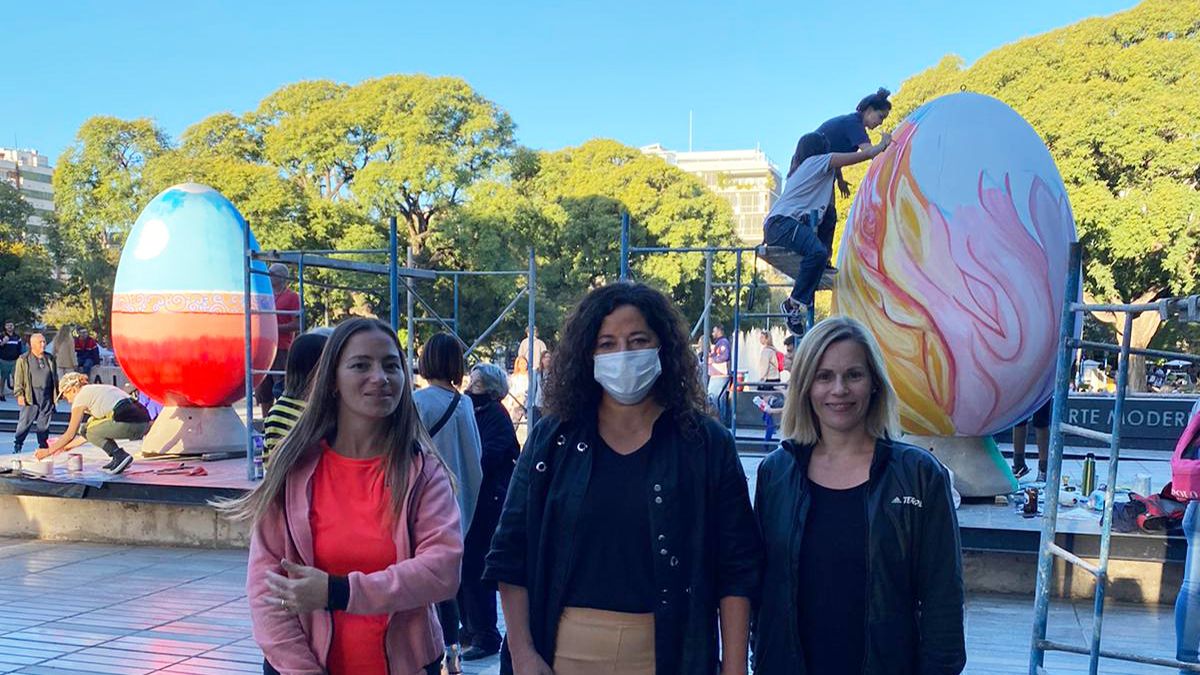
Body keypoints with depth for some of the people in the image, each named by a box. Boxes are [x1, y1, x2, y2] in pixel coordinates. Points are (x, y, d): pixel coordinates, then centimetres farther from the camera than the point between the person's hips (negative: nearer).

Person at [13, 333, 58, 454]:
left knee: (44, 424, 8)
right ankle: (17, 446, 6)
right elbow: (18, 378, -1)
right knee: (25, 422, -3)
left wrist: (57, 393, 14)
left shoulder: (50, 359, 13)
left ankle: (43, 446, 15)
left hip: (47, 396, 4)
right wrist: (19, 394, -9)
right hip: (31, 395, -3)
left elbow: (55, 377, 18)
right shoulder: (23, 359, 1)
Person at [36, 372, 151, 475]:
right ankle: (118, 458, 16)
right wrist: (67, 446, 41)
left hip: (129, 423, -9)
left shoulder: (81, 396, 5)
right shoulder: (95, 390, 30)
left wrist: (49, 451, 19)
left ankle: (120, 456, -5)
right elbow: (91, 431, 35)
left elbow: (70, 434, 8)